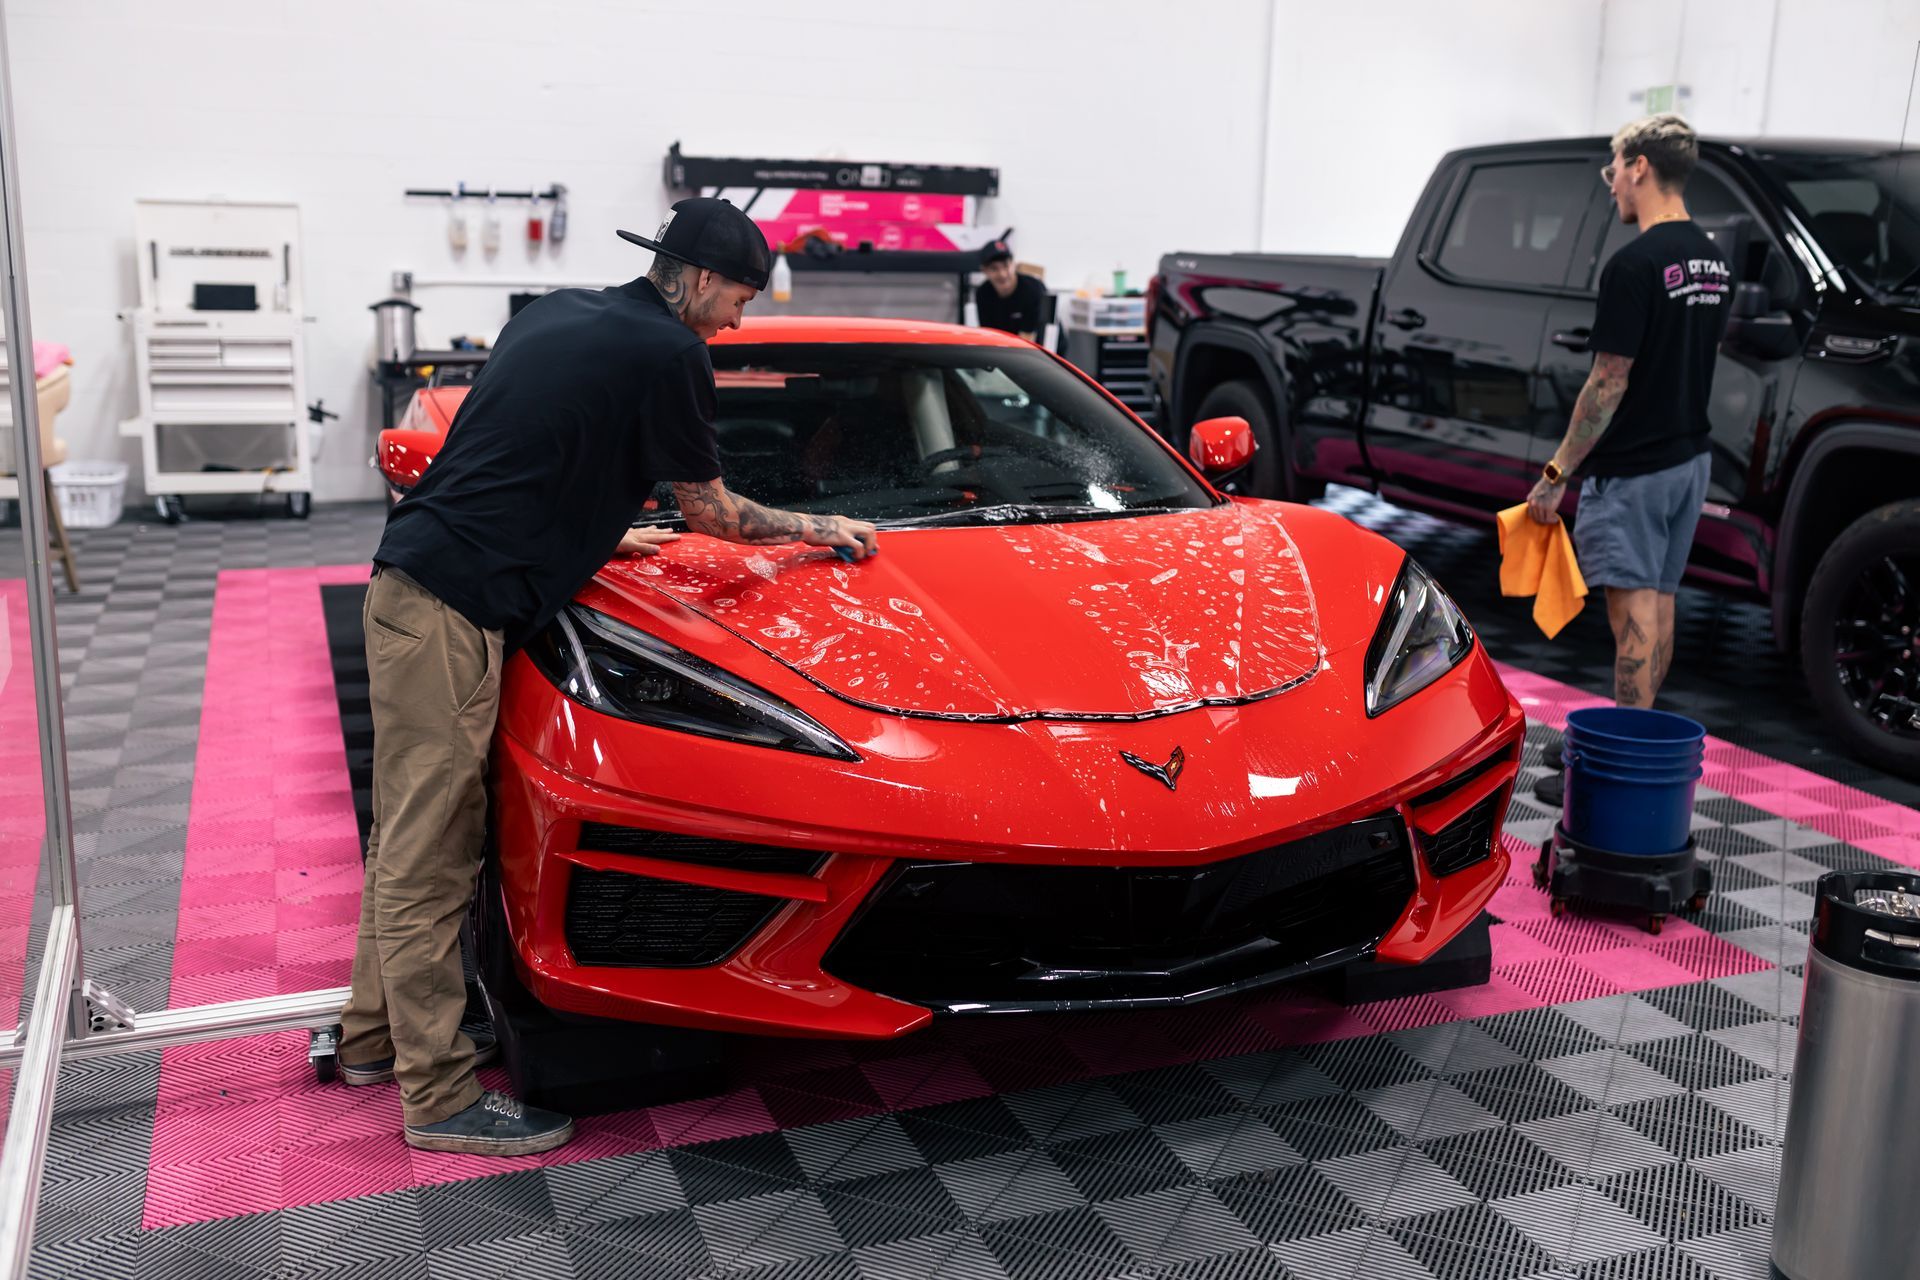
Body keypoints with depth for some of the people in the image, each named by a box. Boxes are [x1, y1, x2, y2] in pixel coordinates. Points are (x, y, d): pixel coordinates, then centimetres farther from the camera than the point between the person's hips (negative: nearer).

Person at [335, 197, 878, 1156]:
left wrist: (595, 535, 32)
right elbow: (712, 514, 3)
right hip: (452, 610, -10)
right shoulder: (667, 356, -7)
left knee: (410, 837, 18)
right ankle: (440, 1095, 5)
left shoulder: (556, 315, 18)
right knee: (431, 853, -4)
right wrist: (819, 528, 17)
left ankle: (377, 1035, 31)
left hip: (408, 582, 10)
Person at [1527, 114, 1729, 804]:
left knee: (1634, 612, -6)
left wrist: (1556, 473, -15)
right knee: (1658, 601, 14)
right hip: (1689, 457, 9)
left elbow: (1608, 382, -19)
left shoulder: (1634, 265, -18)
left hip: (1631, 469, -9)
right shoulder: (1711, 261, 11)